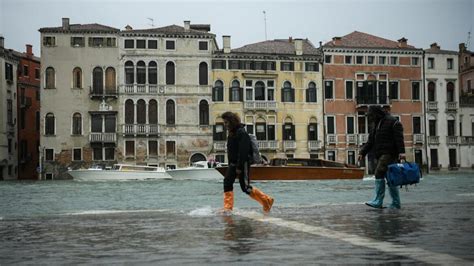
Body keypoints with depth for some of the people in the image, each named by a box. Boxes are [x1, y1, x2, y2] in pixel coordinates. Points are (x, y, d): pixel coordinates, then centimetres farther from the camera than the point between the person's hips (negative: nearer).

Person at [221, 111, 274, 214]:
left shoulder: (241, 133, -16)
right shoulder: (231, 133, 14)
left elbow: (243, 151, -22)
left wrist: (239, 167, -24)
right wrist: (230, 165, 16)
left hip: (243, 163, -9)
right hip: (233, 163, 9)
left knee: (245, 187, -5)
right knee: (227, 182, 1)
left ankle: (267, 200, 7)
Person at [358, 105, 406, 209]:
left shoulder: (392, 122, -4)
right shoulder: (377, 124, 23)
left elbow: (399, 138, -13)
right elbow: (370, 141, 22)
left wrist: (401, 151, -23)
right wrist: (362, 153, 12)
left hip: (388, 154, -9)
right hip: (379, 155, 9)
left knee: (379, 174, -18)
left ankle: (378, 201, -20)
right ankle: (396, 203, 11)